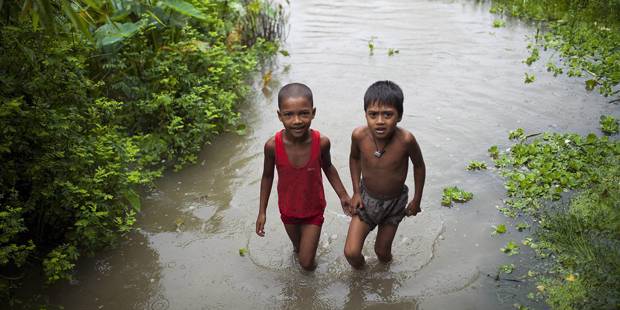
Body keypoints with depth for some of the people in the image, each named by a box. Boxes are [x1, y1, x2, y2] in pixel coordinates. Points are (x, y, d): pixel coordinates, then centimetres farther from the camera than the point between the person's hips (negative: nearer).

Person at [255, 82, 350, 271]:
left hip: (314, 209, -1)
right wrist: (262, 212, -3)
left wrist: (343, 195, -2)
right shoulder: (273, 146, -27)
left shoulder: (322, 142, -27)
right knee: (297, 248, 27)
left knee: (307, 264, 6)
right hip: (288, 209, 1)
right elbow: (267, 176, -8)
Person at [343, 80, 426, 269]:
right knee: (351, 252, -3)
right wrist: (356, 192, -2)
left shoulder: (405, 140, -31)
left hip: (394, 202, -1)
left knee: (382, 252, 15)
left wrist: (417, 200, -1)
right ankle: (360, 271, 33)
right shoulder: (359, 135, -25)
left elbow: (419, 166, -10)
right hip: (366, 198, 1)